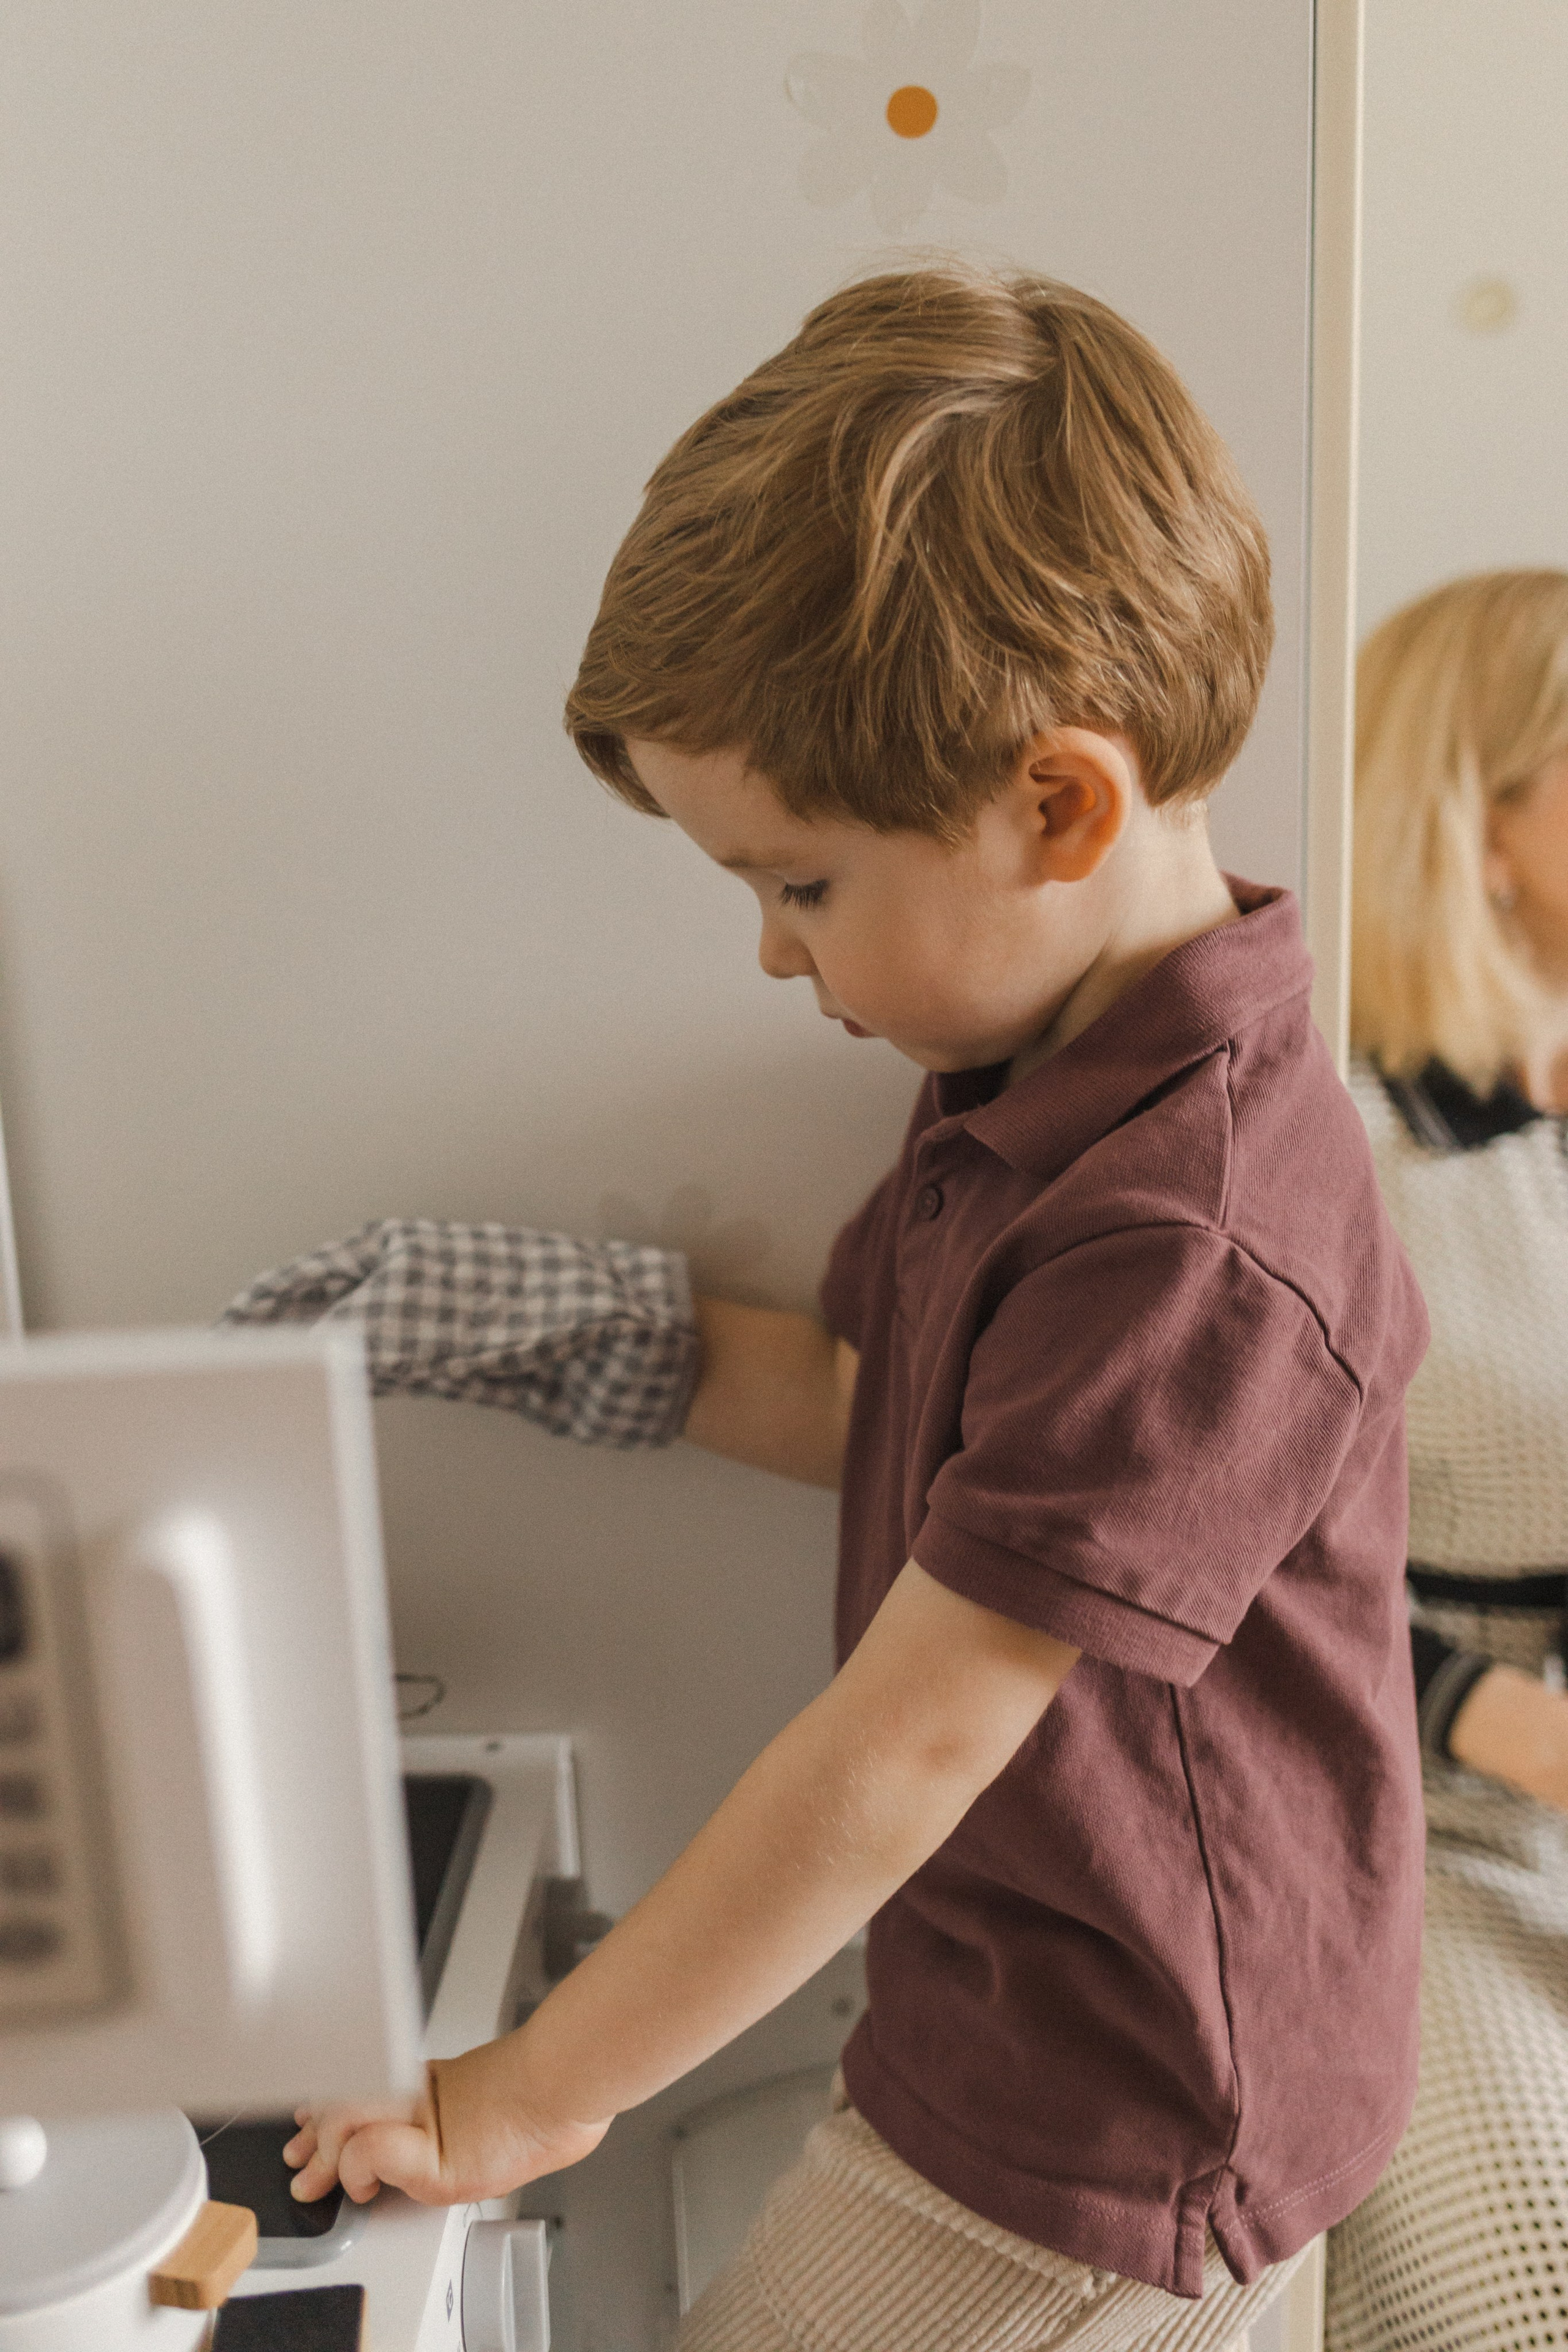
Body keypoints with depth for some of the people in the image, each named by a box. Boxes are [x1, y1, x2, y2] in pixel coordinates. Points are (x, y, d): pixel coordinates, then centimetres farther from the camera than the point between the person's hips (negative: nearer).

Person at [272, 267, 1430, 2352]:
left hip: (1105, 2128, -8)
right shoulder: (1042, 1078, -1)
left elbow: (896, 1760, -27)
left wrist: (524, 2099, -15)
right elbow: (883, 1413, 12)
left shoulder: (1185, 1253, -32)